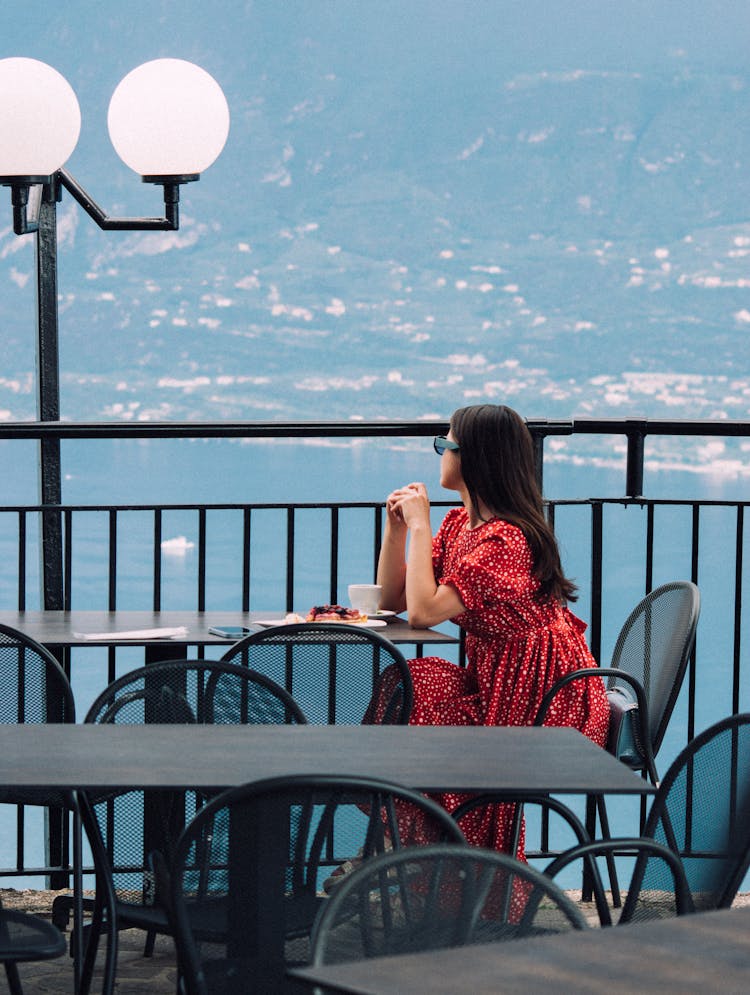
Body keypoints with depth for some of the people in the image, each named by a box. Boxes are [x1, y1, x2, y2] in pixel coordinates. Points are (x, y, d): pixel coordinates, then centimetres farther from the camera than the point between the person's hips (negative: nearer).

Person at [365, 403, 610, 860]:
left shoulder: (506, 539, -22)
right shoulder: (459, 523, 8)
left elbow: (424, 611, -27)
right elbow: (394, 599, 10)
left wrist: (419, 524, -19)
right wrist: (396, 525, -1)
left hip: (543, 701, -9)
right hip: (495, 682, 9)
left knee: (411, 690, -18)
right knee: (397, 685, -7)